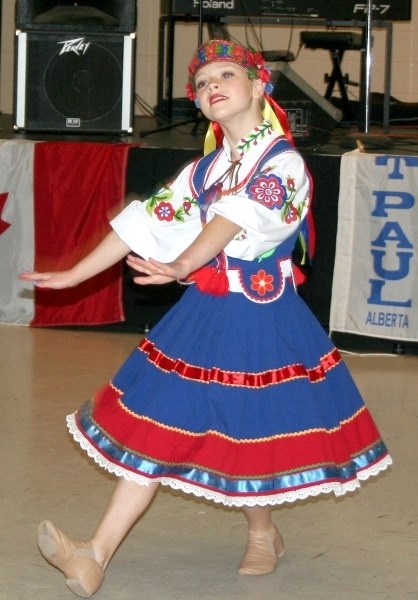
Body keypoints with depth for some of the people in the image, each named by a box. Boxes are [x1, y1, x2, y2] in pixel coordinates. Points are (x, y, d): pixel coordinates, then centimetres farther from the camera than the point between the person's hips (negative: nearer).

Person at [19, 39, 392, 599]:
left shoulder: (283, 162, -11)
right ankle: (97, 554, -2)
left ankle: (262, 534, 31)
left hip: (261, 315, -6)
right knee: (154, 424, 1)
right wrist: (76, 273, 6)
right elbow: (150, 220, 9)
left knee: (249, 431, 3)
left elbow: (236, 219, -29)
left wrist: (181, 267, -45)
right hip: (203, 310, 6)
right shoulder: (206, 167, 9)